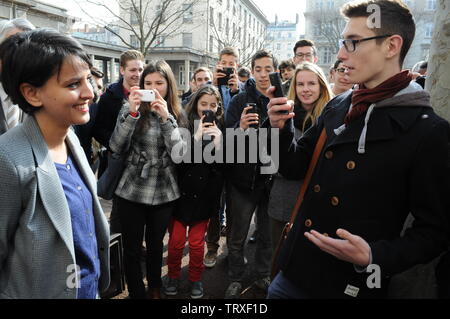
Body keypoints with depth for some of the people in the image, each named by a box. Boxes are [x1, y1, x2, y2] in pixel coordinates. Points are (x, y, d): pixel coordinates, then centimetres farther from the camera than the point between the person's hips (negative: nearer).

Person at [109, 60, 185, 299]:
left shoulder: (177, 113, 1)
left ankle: (155, 288, 42)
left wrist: (166, 117, -20)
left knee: (156, 245, 17)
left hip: (164, 193, 1)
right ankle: (136, 293, 30)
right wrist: (132, 112, -22)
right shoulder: (130, 109, -2)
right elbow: (116, 148, -12)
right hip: (132, 191, -1)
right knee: (131, 248, 7)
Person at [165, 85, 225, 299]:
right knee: (176, 240, 8)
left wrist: (218, 140, -18)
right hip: (181, 191, -1)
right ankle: (173, 276, 33)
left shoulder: (220, 129, 0)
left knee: (197, 242, 10)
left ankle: (195, 279, 32)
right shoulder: (185, 126, -5)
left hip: (205, 194, 1)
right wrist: (197, 136, -21)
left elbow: (222, 165, -3)